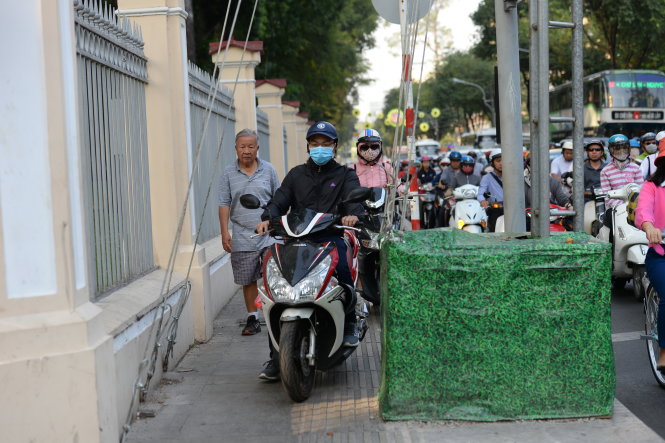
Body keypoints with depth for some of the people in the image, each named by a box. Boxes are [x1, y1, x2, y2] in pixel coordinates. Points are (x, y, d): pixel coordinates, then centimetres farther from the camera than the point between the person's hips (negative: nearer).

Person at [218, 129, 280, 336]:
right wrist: (224, 232, -5)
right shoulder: (228, 173, 6)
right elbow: (224, 204, 4)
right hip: (242, 238, 1)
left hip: (270, 235, 0)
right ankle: (252, 318, 17)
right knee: (248, 280, 7)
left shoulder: (268, 170, 7)